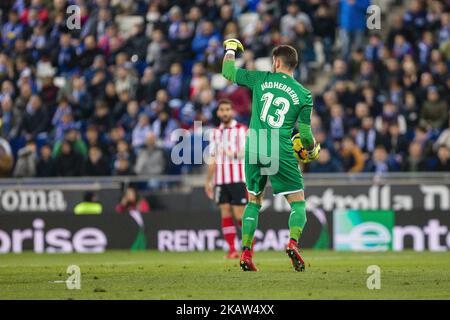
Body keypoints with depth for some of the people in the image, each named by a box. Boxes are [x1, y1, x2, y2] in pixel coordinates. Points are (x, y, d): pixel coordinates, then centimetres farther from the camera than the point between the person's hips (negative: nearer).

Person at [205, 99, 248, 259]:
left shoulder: (241, 130, 0)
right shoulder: (215, 133, 16)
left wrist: (234, 154, -30)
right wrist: (208, 181, 17)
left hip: (237, 179, -5)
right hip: (220, 180, 5)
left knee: (240, 214, -7)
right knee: (225, 214, -1)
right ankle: (232, 249, 1)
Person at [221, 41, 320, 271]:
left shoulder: (261, 79, 4)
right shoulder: (303, 94, 1)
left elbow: (227, 72, 14)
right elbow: (305, 132, 4)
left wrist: (231, 49, 33)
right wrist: (312, 150, 25)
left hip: (254, 148, 2)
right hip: (281, 154, -2)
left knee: (253, 202, 17)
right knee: (298, 202, 7)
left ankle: (246, 253, 8)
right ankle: (293, 242, -19)